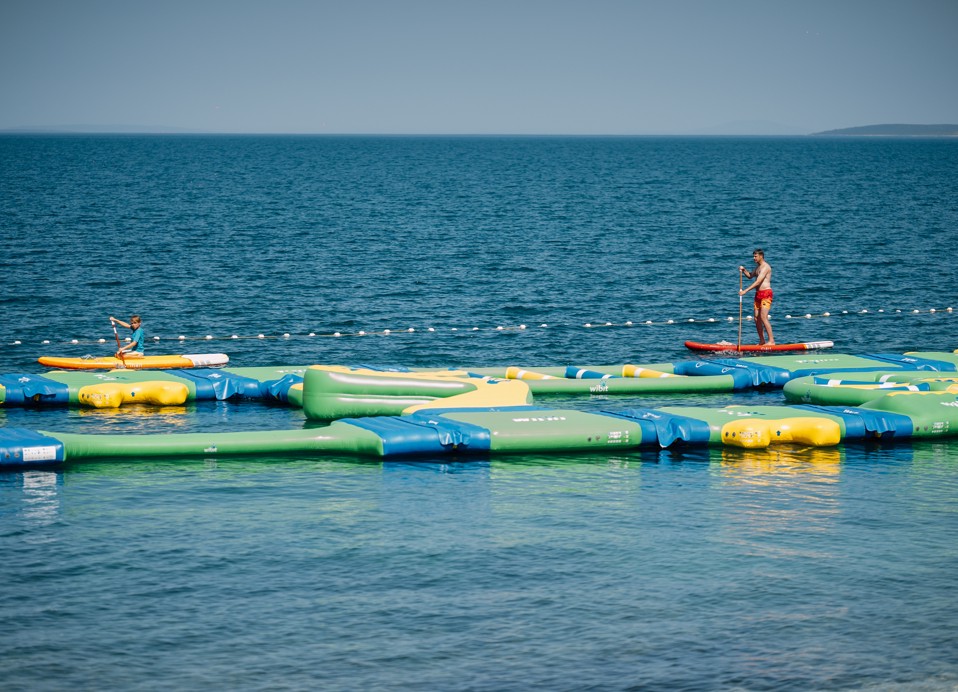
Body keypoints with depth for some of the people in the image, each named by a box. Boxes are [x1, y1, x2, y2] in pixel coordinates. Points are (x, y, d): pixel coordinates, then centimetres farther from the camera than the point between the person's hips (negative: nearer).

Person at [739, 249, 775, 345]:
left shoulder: (765, 267, -15)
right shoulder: (758, 267, 17)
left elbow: (758, 282, -23)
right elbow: (750, 276, 33)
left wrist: (745, 291, -25)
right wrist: (744, 270, 12)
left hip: (766, 293, -10)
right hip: (758, 294, 10)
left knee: (763, 317, -17)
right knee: (757, 318, 7)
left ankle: (771, 341, -15)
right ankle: (762, 341, 12)